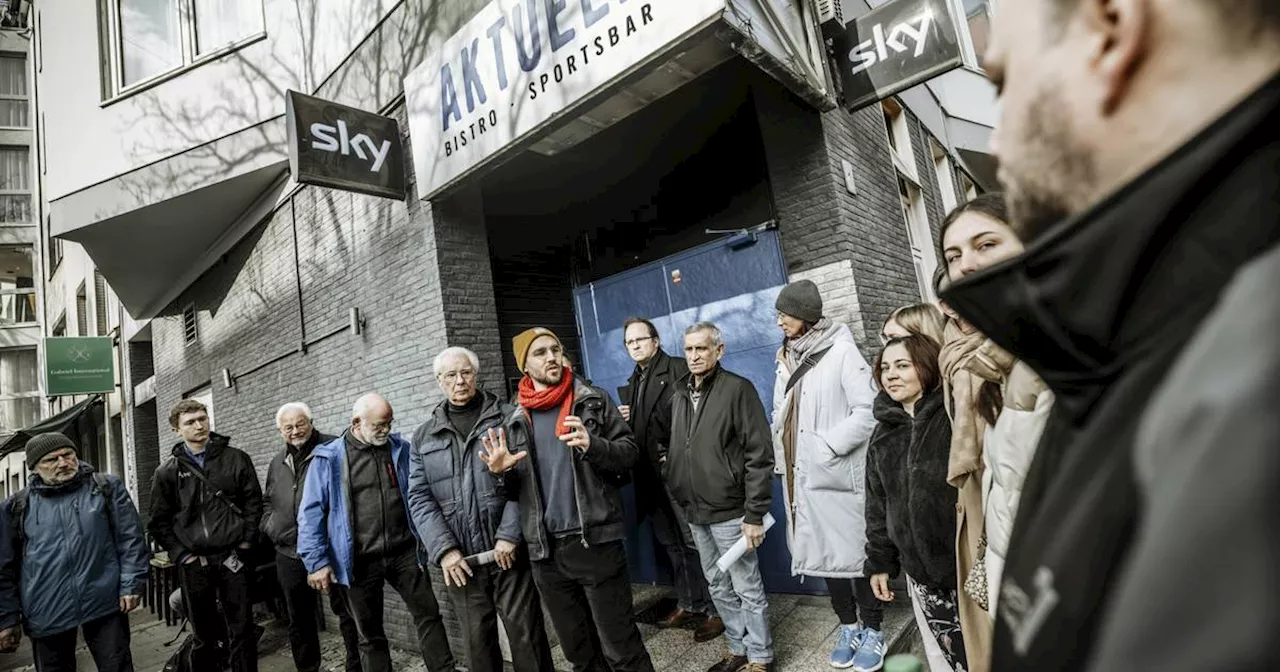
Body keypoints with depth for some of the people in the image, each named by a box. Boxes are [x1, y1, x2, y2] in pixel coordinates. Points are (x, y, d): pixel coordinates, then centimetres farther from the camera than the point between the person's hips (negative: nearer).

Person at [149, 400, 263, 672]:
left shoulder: (236, 459, 2)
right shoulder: (168, 471, 3)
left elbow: (253, 501, 3)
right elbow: (159, 521, 5)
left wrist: (246, 541, -3)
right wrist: (181, 554, -3)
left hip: (232, 557, -1)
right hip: (194, 563, 1)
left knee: (242, 630, 5)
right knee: (204, 634, 13)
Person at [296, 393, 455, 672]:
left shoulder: (401, 449, 3)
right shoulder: (328, 458, -5)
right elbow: (311, 512, -4)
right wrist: (317, 562, -8)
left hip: (404, 552, 2)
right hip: (360, 560, -2)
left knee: (429, 614, 4)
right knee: (370, 634, 13)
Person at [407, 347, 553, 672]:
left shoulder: (508, 417, 1)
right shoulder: (424, 437, 10)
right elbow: (420, 499, 4)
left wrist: (509, 536, -13)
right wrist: (444, 549, -7)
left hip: (509, 551, -2)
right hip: (459, 558, 3)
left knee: (526, 634, 4)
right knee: (478, 641, 12)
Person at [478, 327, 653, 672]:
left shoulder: (594, 401, 0)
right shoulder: (516, 421, 8)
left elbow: (630, 453, -3)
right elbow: (515, 491, 14)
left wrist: (593, 445, -22)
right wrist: (502, 473, -8)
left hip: (595, 542, -3)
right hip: (546, 551, 4)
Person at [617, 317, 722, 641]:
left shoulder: (678, 369, -7)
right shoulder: (633, 382, 18)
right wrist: (624, 419, 4)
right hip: (650, 476, 8)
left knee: (696, 541, -2)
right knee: (673, 544, 16)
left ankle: (715, 609, 11)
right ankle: (689, 605, 29)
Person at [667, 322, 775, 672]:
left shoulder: (738, 389, -11)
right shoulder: (679, 396, 9)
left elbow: (760, 455, -15)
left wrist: (754, 514, -17)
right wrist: (681, 496, 9)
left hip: (728, 511, -6)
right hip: (695, 512, 7)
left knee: (747, 589, 6)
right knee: (718, 587, 18)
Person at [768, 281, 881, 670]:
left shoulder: (841, 350, -9)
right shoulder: (786, 358, 11)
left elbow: (868, 411, -15)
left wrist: (827, 446, -17)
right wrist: (782, 459, 9)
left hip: (839, 476, -6)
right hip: (802, 478, 6)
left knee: (855, 551, 5)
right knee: (822, 551, 14)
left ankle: (873, 631, 24)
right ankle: (849, 627, 31)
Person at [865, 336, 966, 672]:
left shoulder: (955, 418, -11)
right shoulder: (883, 435, 6)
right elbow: (878, 504, 11)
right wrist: (879, 561, 12)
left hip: (967, 560, -4)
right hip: (920, 567, 5)